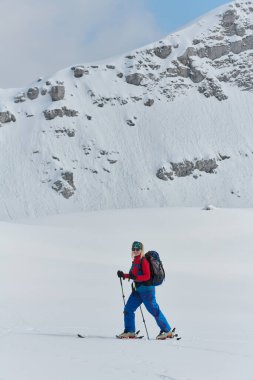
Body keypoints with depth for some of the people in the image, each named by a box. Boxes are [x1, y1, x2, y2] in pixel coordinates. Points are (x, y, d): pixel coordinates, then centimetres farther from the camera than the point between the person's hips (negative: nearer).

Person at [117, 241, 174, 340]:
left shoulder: (143, 261, -13)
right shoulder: (135, 261, 13)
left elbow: (147, 276, -20)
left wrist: (135, 277, -32)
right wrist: (123, 275, 12)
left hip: (147, 289, -9)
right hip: (138, 289, 9)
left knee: (154, 310, -5)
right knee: (128, 309, 5)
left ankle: (167, 331, 3)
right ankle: (130, 332, 13)